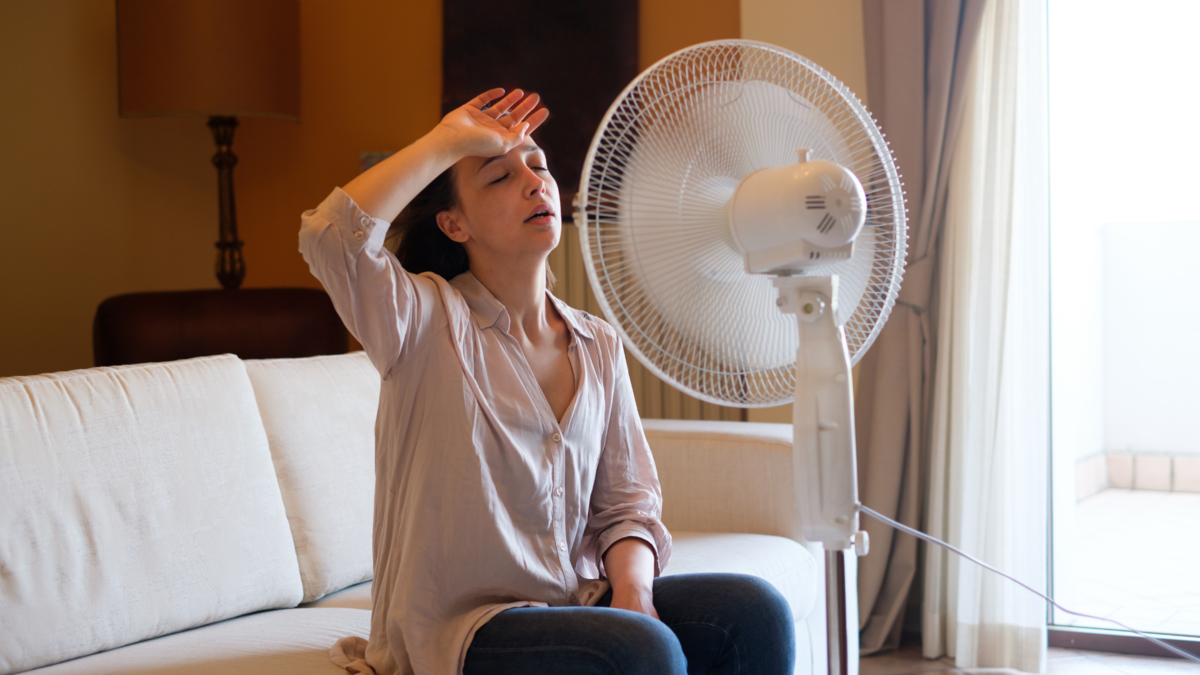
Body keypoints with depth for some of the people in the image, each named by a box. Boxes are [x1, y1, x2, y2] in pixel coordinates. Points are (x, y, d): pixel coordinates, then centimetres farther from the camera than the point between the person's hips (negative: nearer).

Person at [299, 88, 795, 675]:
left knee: (756, 611, -16)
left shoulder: (598, 346, 10)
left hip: (578, 603, 6)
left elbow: (627, 500, 10)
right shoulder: (427, 321, -6)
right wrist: (450, 141, -15)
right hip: (462, 626, -6)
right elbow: (332, 235, -26)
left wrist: (632, 595, -12)